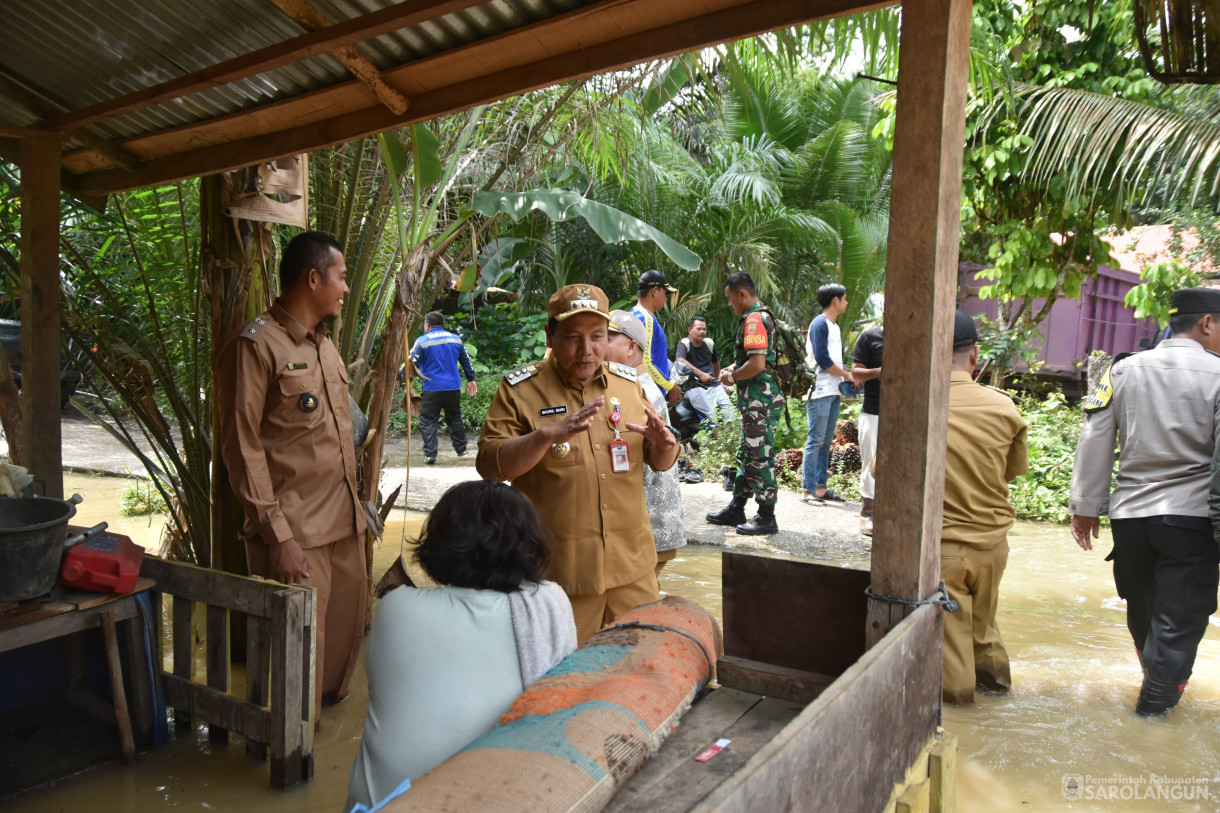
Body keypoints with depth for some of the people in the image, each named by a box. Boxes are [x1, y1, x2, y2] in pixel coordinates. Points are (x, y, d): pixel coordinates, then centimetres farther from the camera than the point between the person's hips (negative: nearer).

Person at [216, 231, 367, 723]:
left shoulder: (323, 343, 16)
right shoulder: (257, 345, -11)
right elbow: (242, 448, -14)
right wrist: (279, 537, -17)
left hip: (344, 525, 8)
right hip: (297, 534, -8)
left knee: (347, 629, 15)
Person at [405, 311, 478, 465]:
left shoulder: (422, 341, -5)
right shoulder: (456, 339, 9)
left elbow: (412, 363, -11)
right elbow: (466, 361, 17)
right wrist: (471, 379, 27)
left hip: (432, 388, -4)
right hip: (453, 388, 4)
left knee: (428, 422, 2)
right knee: (455, 419, 18)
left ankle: (430, 455, -4)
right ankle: (461, 450, 24)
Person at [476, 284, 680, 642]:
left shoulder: (629, 382, 8)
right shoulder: (520, 388, -4)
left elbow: (660, 463, 15)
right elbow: (489, 465, -13)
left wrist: (664, 444, -9)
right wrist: (547, 434, -27)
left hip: (632, 563, 4)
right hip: (558, 571, -3)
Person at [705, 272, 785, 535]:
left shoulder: (754, 320, -17)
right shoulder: (761, 317, 16)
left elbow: (757, 364, -25)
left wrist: (732, 377, -10)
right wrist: (732, 369, 14)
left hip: (761, 401, -11)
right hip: (755, 400, 11)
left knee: (760, 457, -4)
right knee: (746, 454, 17)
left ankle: (767, 518, 4)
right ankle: (737, 508, 27)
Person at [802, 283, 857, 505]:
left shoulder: (834, 326, 20)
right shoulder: (819, 324, -9)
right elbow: (822, 359, -17)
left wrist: (846, 379, 5)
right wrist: (847, 375, -7)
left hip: (833, 392, 9)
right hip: (820, 392, -9)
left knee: (826, 442, 10)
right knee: (815, 441, -8)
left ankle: (820, 487, 15)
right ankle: (808, 491, -5)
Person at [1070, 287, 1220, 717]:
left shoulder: (1123, 370, 2)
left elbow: (1095, 441, 2)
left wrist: (1086, 506, 8)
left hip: (1130, 513, 5)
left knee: (1142, 609, 23)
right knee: (1180, 616, 9)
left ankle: (1157, 677, 43)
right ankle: (1157, 697, 18)